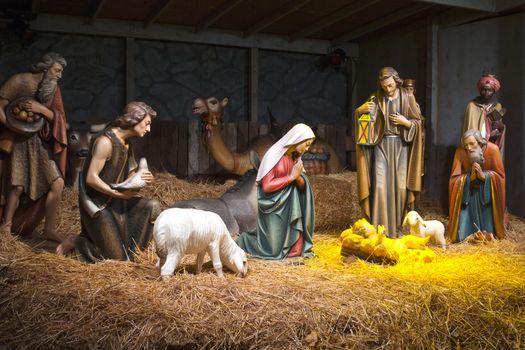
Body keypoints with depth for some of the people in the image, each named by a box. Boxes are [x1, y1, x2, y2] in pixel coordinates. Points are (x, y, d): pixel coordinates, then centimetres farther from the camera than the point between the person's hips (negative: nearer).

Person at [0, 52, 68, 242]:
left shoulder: (53, 88, 8)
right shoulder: (19, 81, -6)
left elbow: (57, 117, 1)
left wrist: (41, 108, -18)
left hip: (41, 142, 5)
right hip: (18, 141, -5)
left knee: (57, 183, -4)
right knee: (17, 186, -9)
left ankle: (49, 229, 8)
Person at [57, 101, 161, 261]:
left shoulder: (126, 143, 8)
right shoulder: (106, 141, -20)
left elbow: (128, 177, 9)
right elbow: (91, 178, -23)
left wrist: (142, 179, -12)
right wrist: (119, 193, -25)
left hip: (115, 202, 9)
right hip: (98, 205, -8)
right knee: (118, 257, -5)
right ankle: (74, 242, 11)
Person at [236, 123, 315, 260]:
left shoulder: (295, 158, 6)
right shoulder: (274, 155, -17)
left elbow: (302, 186, 4)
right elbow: (267, 186, -22)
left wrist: (298, 177, -18)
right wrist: (291, 177, -18)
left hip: (289, 208, 7)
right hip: (274, 208, -7)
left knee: (295, 250, 5)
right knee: (273, 250, -1)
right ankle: (244, 240, 22)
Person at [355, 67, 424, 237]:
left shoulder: (408, 98, 3)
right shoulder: (376, 98, 2)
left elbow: (418, 123, 6)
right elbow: (360, 114, 3)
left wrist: (405, 122, -14)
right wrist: (361, 110, -19)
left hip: (401, 146, 1)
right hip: (381, 146, 0)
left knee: (400, 186, -1)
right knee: (380, 185, -8)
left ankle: (398, 225, 11)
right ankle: (380, 227, -3)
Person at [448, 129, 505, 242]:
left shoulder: (492, 149, -20)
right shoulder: (460, 152, -19)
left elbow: (500, 175, -10)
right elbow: (454, 178, -14)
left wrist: (484, 175, -28)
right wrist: (470, 177, -31)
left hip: (487, 192, 0)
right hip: (467, 192, 0)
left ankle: (487, 235, 29)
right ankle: (464, 233, 24)